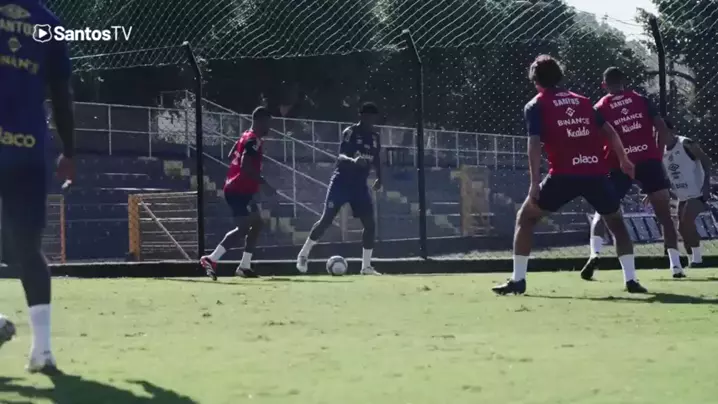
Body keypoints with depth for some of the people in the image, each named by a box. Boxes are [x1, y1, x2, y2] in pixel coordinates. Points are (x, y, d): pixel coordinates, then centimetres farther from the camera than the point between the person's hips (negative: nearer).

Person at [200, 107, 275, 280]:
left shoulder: (246, 137, 15)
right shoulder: (254, 140, -15)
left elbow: (231, 155, 23)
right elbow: (246, 166, -26)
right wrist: (263, 183, -20)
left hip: (238, 189, 11)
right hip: (240, 191, -11)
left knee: (257, 223, 16)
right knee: (243, 228, -14)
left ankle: (244, 267, 16)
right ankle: (211, 259, -19)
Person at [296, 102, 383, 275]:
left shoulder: (375, 136, 7)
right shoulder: (350, 132, -12)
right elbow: (340, 157, -23)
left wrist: (379, 178, 16)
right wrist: (353, 160, -43)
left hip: (360, 184, 5)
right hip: (341, 182, -5)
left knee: (370, 223, -3)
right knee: (326, 219, -8)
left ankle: (366, 266, 6)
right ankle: (304, 254, 7)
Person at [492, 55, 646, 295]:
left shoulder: (536, 106, 8)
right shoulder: (582, 101, 21)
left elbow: (535, 144, -4)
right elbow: (609, 132, 21)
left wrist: (534, 183, -9)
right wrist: (623, 160, 30)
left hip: (564, 174, -3)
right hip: (596, 172, 3)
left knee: (525, 218, 13)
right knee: (616, 223, 23)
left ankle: (518, 280, 7)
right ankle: (631, 280, 12)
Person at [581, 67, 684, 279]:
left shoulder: (600, 108, 9)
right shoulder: (641, 100, 12)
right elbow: (663, 130, 5)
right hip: (649, 160, 0)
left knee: (602, 211, 13)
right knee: (664, 213, 8)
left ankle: (595, 254, -11)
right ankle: (675, 265, 0)